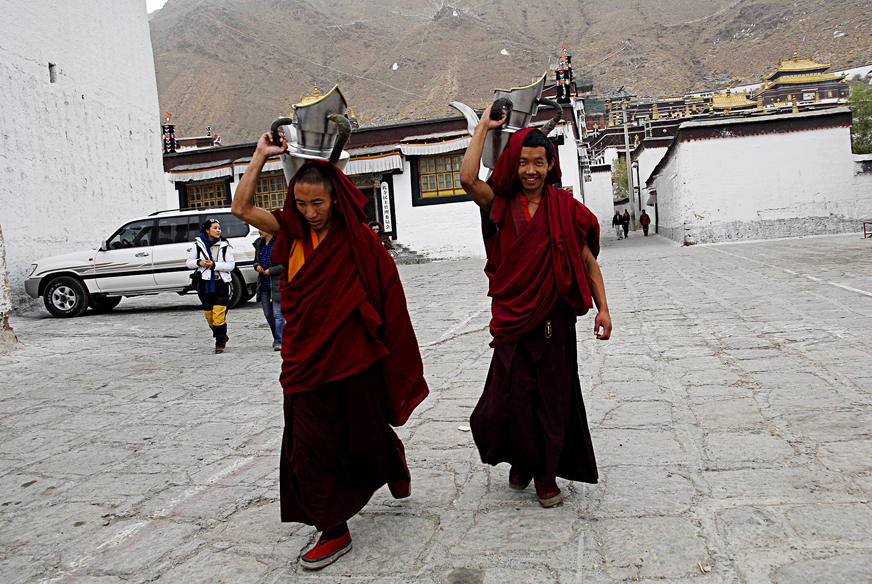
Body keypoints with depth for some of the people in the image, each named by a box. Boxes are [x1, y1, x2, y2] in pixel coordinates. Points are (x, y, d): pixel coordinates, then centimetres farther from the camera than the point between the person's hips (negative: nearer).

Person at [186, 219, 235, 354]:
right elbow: (189, 262, 11)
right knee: (209, 315, 7)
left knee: (219, 315, -13)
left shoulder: (225, 245, 0)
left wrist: (214, 265, -16)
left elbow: (231, 265, -4)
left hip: (221, 283, -3)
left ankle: (220, 342, 0)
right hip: (205, 284, 3)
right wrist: (199, 262, -10)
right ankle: (222, 337, 27)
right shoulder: (198, 245, 5)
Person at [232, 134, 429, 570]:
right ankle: (334, 531, 17)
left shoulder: (359, 238, -9)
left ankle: (395, 469, 48)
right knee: (311, 442, 4)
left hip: (354, 354, -3)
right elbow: (241, 208, -3)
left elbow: (387, 293, -5)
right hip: (306, 356, 4)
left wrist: (397, 362, -5)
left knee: (365, 431, 14)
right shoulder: (292, 230, 3)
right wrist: (261, 156, -4)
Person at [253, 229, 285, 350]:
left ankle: (279, 342, -1)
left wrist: (271, 271, -15)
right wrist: (257, 266, 1)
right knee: (268, 314, 11)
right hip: (263, 284, 7)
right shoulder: (259, 243, 14)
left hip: (277, 283, -7)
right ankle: (276, 338, 28)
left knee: (277, 314, -8)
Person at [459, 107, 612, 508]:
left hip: (554, 317, 0)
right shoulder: (500, 204, 2)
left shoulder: (563, 207, 1)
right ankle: (521, 462, 32)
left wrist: (602, 308, -2)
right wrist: (484, 125, -7)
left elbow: (587, 260, 5)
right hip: (512, 317, 0)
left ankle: (546, 474, 27)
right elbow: (468, 178, -18)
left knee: (553, 397, 7)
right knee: (511, 397, 3)